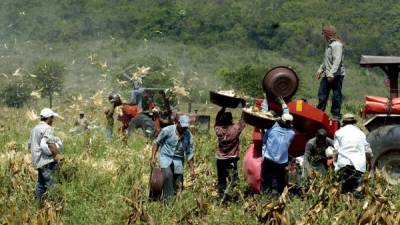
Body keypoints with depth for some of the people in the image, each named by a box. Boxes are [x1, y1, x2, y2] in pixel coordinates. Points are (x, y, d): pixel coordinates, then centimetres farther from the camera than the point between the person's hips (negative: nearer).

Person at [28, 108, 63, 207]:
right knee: (51, 184, -9)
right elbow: (50, 143, -26)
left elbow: (29, 144, 22)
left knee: (41, 183, 16)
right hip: (47, 161, -10)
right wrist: (57, 155, -19)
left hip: (38, 161, 10)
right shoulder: (47, 128, -14)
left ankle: (39, 204, 22)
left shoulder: (35, 129, 17)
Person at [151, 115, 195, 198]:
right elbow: (157, 143, 0)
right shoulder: (167, 130, -11)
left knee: (178, 183, -1)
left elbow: (189, 153, 5)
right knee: (168, 175, -27)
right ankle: (168, 197, -25)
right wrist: (153, 157, -6)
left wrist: (192, 169, 4)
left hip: (178, 160, 3)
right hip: (166, 157, -3)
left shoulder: (188, 136, -3)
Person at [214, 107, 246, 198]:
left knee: (221, 180, 10)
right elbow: (243, 120, 0)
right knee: (233, 180, 3)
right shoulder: (235, 129, -14)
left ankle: (222, 196, 11)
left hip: (220, 159, 3)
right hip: (232, 159, -3)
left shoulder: (218, 129, -7)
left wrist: (223, 108, 18)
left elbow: (217, 119, 13)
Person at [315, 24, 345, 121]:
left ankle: (336, 114, 7)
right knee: (322, 94, 12)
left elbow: (337, 61, -25)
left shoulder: (337, 45, -17)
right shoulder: (329, 44, 15)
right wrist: (320, 70, 28)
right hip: (327, 74, 10)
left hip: (336, 75, -10)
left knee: (336, 95, 0)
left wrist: (331, 74, -29)